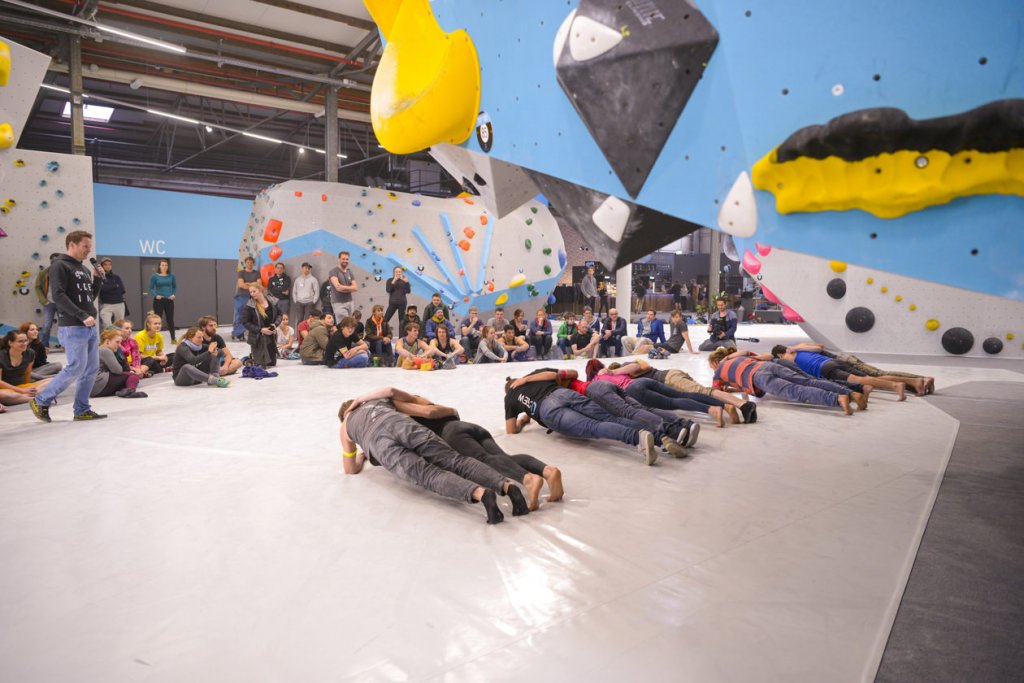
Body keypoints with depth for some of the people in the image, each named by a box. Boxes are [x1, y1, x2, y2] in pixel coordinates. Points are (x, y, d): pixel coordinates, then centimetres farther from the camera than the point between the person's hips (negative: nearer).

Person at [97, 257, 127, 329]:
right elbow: (102, 288, -14)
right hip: (106, 305, -3)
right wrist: (115, 286, -7)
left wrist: (107, 288, -4)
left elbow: (122, 289, -1)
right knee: (107, 325, -19)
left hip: (119, 305, 3)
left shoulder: (116, 277, 11)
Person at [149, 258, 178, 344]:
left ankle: (173, 339, 18)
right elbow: (151, 289, 0)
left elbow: (175, 287, 12)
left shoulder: (171, 276, 3)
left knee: (170, 319, 9)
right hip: (158, 301, -2)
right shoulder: (154, 276, -4)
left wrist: (173, 295, -4)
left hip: (169, 300, 2)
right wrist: (156, 295, -17)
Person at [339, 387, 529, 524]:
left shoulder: (344, 427, 40)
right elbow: (428, 411, 31)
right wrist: (452, 411, 46)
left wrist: (361, 456, 65)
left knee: (429, 475, -19)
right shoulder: (385, 400, 44)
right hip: (406, 426, 2)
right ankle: (507, 485, -38)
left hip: (380, 442, -2)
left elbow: (351, 470, 45)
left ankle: (480, 493, -48)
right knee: (456, 462, -12)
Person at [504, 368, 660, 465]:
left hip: (548, 409, -4)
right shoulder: (537, 372, 41)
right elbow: (572, 373, 37)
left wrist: (522, 420, 48)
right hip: (564, 394, 4)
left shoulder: (509, 397, 33)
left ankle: (637, 437, -53)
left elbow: (511, 430, 28)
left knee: (593, 427, -24)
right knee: (611, 418, -12)